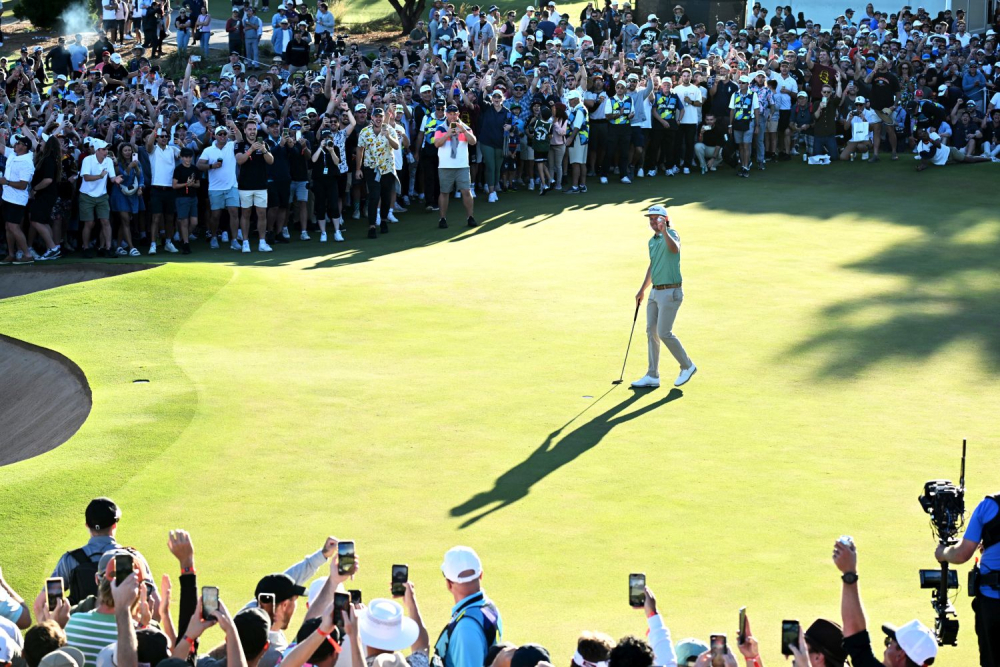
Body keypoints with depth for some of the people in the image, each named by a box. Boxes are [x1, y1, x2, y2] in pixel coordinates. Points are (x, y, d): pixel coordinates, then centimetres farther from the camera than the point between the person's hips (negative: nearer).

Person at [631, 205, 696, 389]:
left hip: (670, 292, -9)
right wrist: (642, 289, 29)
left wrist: (664, 231, -48)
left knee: (664, 332, -10)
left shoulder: (671, 234, -11)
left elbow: (674, 249, -35)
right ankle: (652, 376, 11)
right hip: (656, 292, 9)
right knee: (651, 332, 7)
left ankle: (687, 366, 9)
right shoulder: (652, 241, 15)